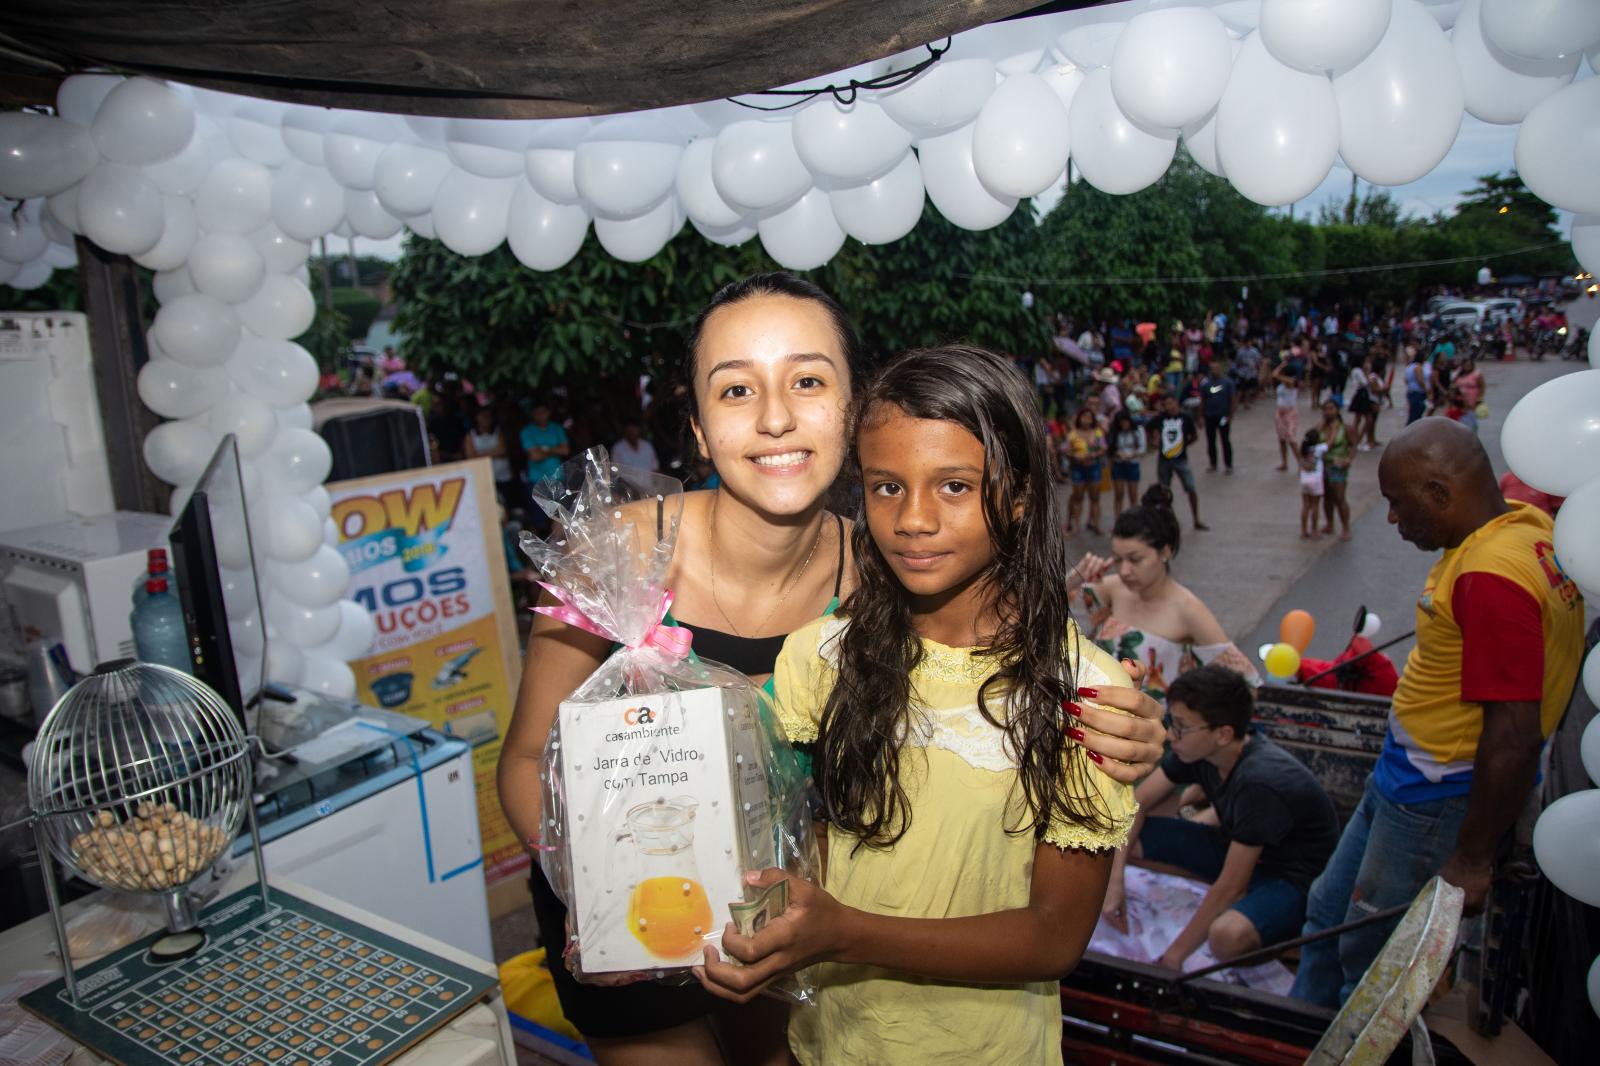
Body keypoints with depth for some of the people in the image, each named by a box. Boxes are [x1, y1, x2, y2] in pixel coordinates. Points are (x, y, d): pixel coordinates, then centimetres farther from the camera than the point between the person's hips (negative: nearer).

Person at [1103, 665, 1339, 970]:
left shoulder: (1260, 782, -34)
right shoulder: (1196, 748, -12)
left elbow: (1230, 887, -29)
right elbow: (1137, 804, -5)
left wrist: (1173, 957, -22)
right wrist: (1114, 880, -17)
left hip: (1295, 879, -7)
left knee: (1227, 935, -40)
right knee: (1127, 838, -10)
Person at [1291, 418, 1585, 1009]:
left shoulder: (1493, 577, -30)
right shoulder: (1526, 523, 1)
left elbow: (1514, 737, -29)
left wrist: (1473, 859, -20)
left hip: (1438, 802, -10)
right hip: (1402, 779, 10)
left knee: (1371, 957, 10)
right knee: (1329, 914, 23)